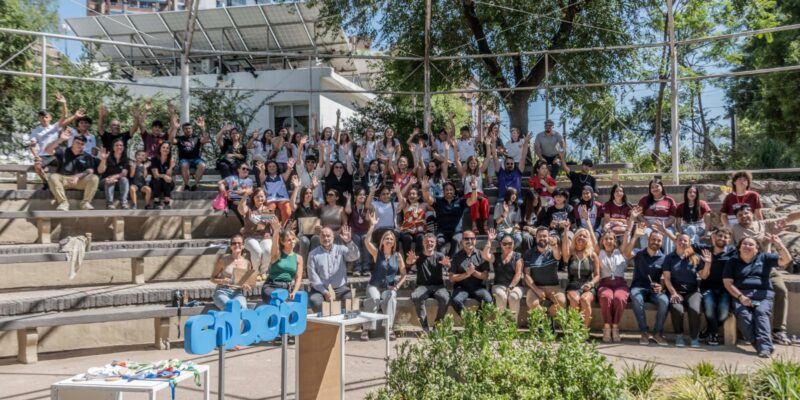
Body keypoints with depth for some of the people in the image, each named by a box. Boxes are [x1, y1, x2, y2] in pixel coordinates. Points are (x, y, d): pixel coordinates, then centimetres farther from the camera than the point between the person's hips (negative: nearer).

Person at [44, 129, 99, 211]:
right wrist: (60, 139, -20)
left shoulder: (87, 157, 10)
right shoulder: (63, 151, 9)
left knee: (94, 178, -26)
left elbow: (90, 171, -3)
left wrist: (78, 176, -23)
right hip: (63, 179, 0)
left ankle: (85, 202, -23)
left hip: (80, 180, 0)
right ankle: (63, 202, -29)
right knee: (52, 177, -32)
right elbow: (47, 150, -8)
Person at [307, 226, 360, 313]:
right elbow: (313, 277, -3)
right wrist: (325, 292, -15)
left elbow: (354, 256, -11)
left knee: (351, 298, -27)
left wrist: (349, 242, -29)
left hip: (340, 288, 1)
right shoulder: (313, 254, 4)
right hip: (321, 289, -1)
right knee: (315, 301, -31)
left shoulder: (341, 249, 9)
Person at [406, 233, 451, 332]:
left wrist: (446, 263, -42)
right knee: (415, 297, -33)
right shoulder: (418, 257, 9)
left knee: (445, 298, -33)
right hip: (423, 286, 0)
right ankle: (425, 327, -23)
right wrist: (410, 260, -39)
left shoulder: (439, 256, 8)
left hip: (438, 286, 0)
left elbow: (446, 262, -16)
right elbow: (408, 263, -13)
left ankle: (437, 324, -12)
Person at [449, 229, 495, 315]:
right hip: (461, 287, -1)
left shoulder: (481, 255, 9)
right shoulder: (457, 256, 6)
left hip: (478, 287, 1)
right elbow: (451, 278, 0)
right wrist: (466, 274, -13)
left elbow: (485, 276, 3)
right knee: (455, 300, -32)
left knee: (488, 300, -28)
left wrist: (474, 272, -14)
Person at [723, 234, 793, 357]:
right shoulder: (732, 261, 17)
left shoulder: (764, 258, 19)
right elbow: (728, 283, 6)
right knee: (744, 315, -31)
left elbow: (786, 260, 7)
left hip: (763, 295, 0)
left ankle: (765, 346, -45)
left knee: (761, 313, -31)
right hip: (740, 295, 0)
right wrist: (740, 297, -10)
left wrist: (778, 244, -5)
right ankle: (762, 347, -36)